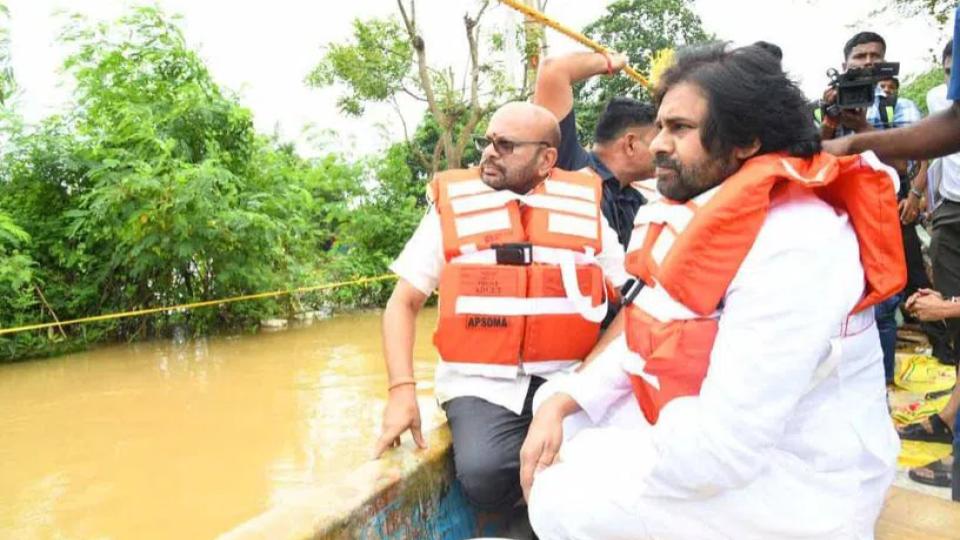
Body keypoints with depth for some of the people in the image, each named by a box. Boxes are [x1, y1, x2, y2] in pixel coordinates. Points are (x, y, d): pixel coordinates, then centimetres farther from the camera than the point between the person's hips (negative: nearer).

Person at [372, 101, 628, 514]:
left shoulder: (585, 212, 6)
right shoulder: (452, 210, 3)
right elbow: (403, 304, 5)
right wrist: (401, 390, -8)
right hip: (482, 384, -1)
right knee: (483, 475, -28)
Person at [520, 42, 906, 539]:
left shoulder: (792, 244, -27)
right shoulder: (701, 218, 2)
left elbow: (725, 445, -30)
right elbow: (643, 337, 6)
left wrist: (588, 466, -17)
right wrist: (561, 401, -8)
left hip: (789, 487, -8)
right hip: (707, 432, 8)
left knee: (563, 499, -16)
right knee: (562, 416, 6)